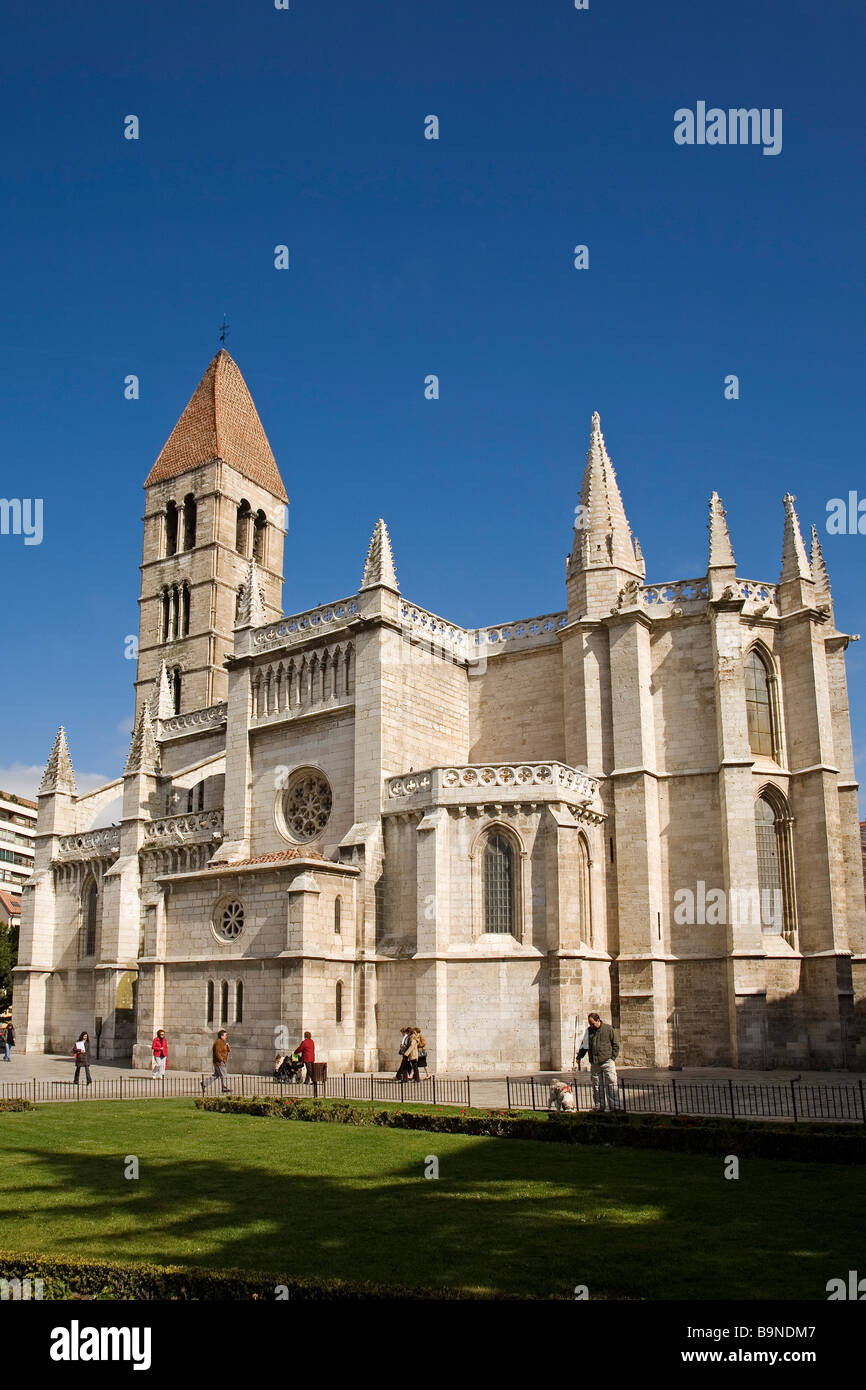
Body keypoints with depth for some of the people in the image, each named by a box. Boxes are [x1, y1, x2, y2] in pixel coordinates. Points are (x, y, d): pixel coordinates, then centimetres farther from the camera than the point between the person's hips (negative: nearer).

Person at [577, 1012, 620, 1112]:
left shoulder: (609, 1029, 0)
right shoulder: (589, 1030, 11)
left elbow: (616, 1045, 3)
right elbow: (584, 1045, 19)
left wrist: (613, 1058, -3)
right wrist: (579, 1057, 13)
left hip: (607, 1062, -4)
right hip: (594, 1063, 4)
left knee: (611, 1085, -5)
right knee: (596, 1086, 6)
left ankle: (614, 1107, -1)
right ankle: (599, 1108, 13)